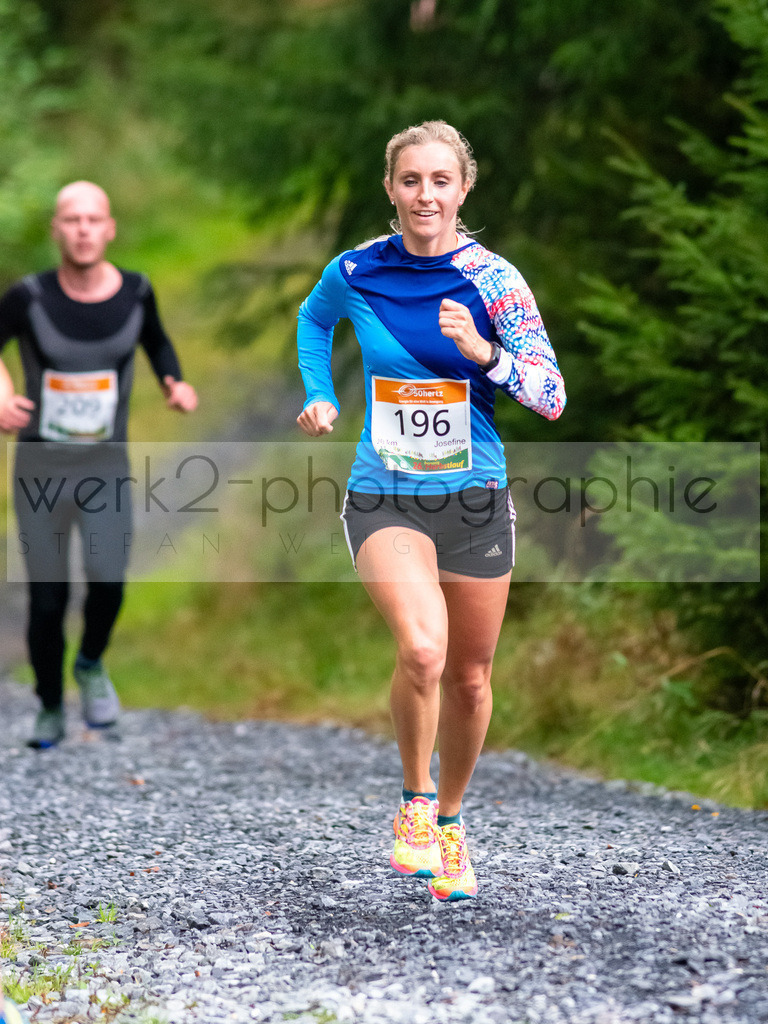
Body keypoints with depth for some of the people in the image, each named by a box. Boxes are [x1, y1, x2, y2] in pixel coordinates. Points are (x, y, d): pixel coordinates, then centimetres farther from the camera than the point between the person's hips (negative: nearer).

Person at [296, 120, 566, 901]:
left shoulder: (494, 280, -6)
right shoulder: (354, 273, -2)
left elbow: (551, 399, -11)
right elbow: (313, 317, 22)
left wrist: (484, 352, -26)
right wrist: (319, 397, 11)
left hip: (475, 496, 1)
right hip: (384, 497, -1)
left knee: (469, 678, 12)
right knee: (423, 647, -26)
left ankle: (448, 821, 36)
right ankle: (413, 803, -2)